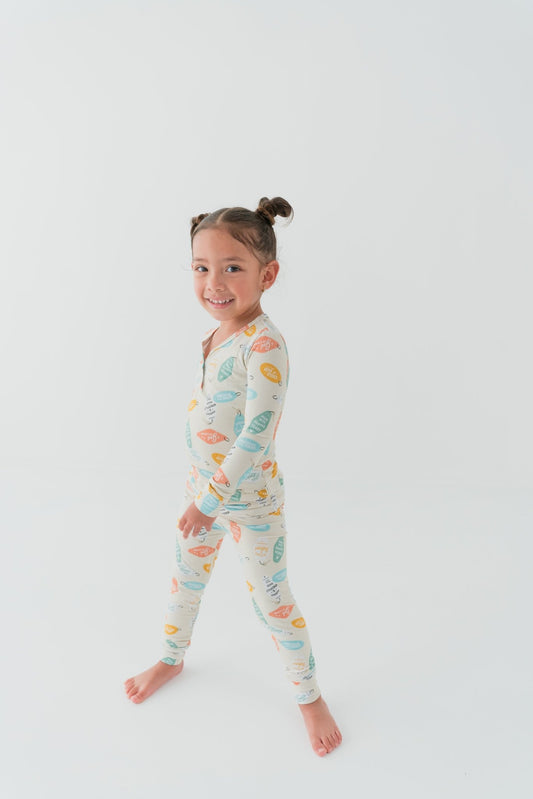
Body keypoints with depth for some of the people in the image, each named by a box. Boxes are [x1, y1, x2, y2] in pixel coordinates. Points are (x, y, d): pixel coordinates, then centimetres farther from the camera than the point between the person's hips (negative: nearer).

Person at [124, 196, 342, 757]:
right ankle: (171, 659, 52)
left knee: (271, 601, 8)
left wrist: (211, 499, -21)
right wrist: (202, 489, 16)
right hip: (203, 482, 8)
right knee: (186, 575, 25)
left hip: (251, 496, -7)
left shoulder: (264, 344, -27)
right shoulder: (217, 333, -1)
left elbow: (257, 436, -28)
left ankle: (309, 696, 33)